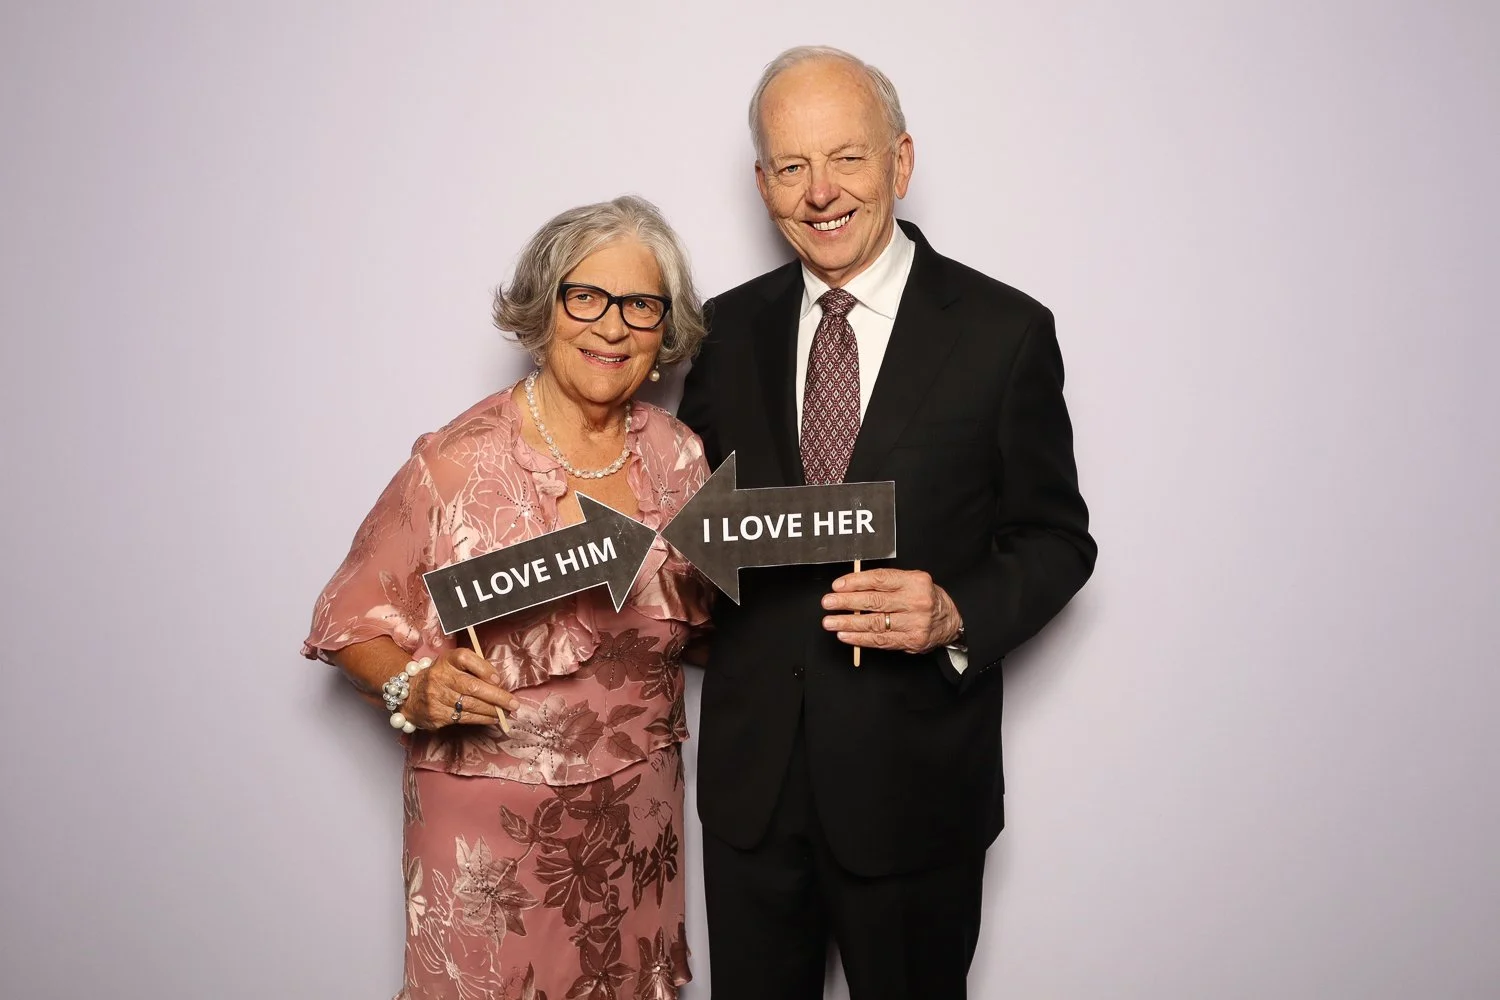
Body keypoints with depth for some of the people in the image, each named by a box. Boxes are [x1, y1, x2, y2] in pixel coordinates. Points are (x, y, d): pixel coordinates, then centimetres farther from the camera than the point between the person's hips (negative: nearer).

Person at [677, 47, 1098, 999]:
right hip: (749, 773, 3)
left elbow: (1055, 538, -3)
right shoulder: (729, 328, 3)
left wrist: (957, 614, -22)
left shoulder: (1003, 331, -8)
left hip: (916, 779, -3)